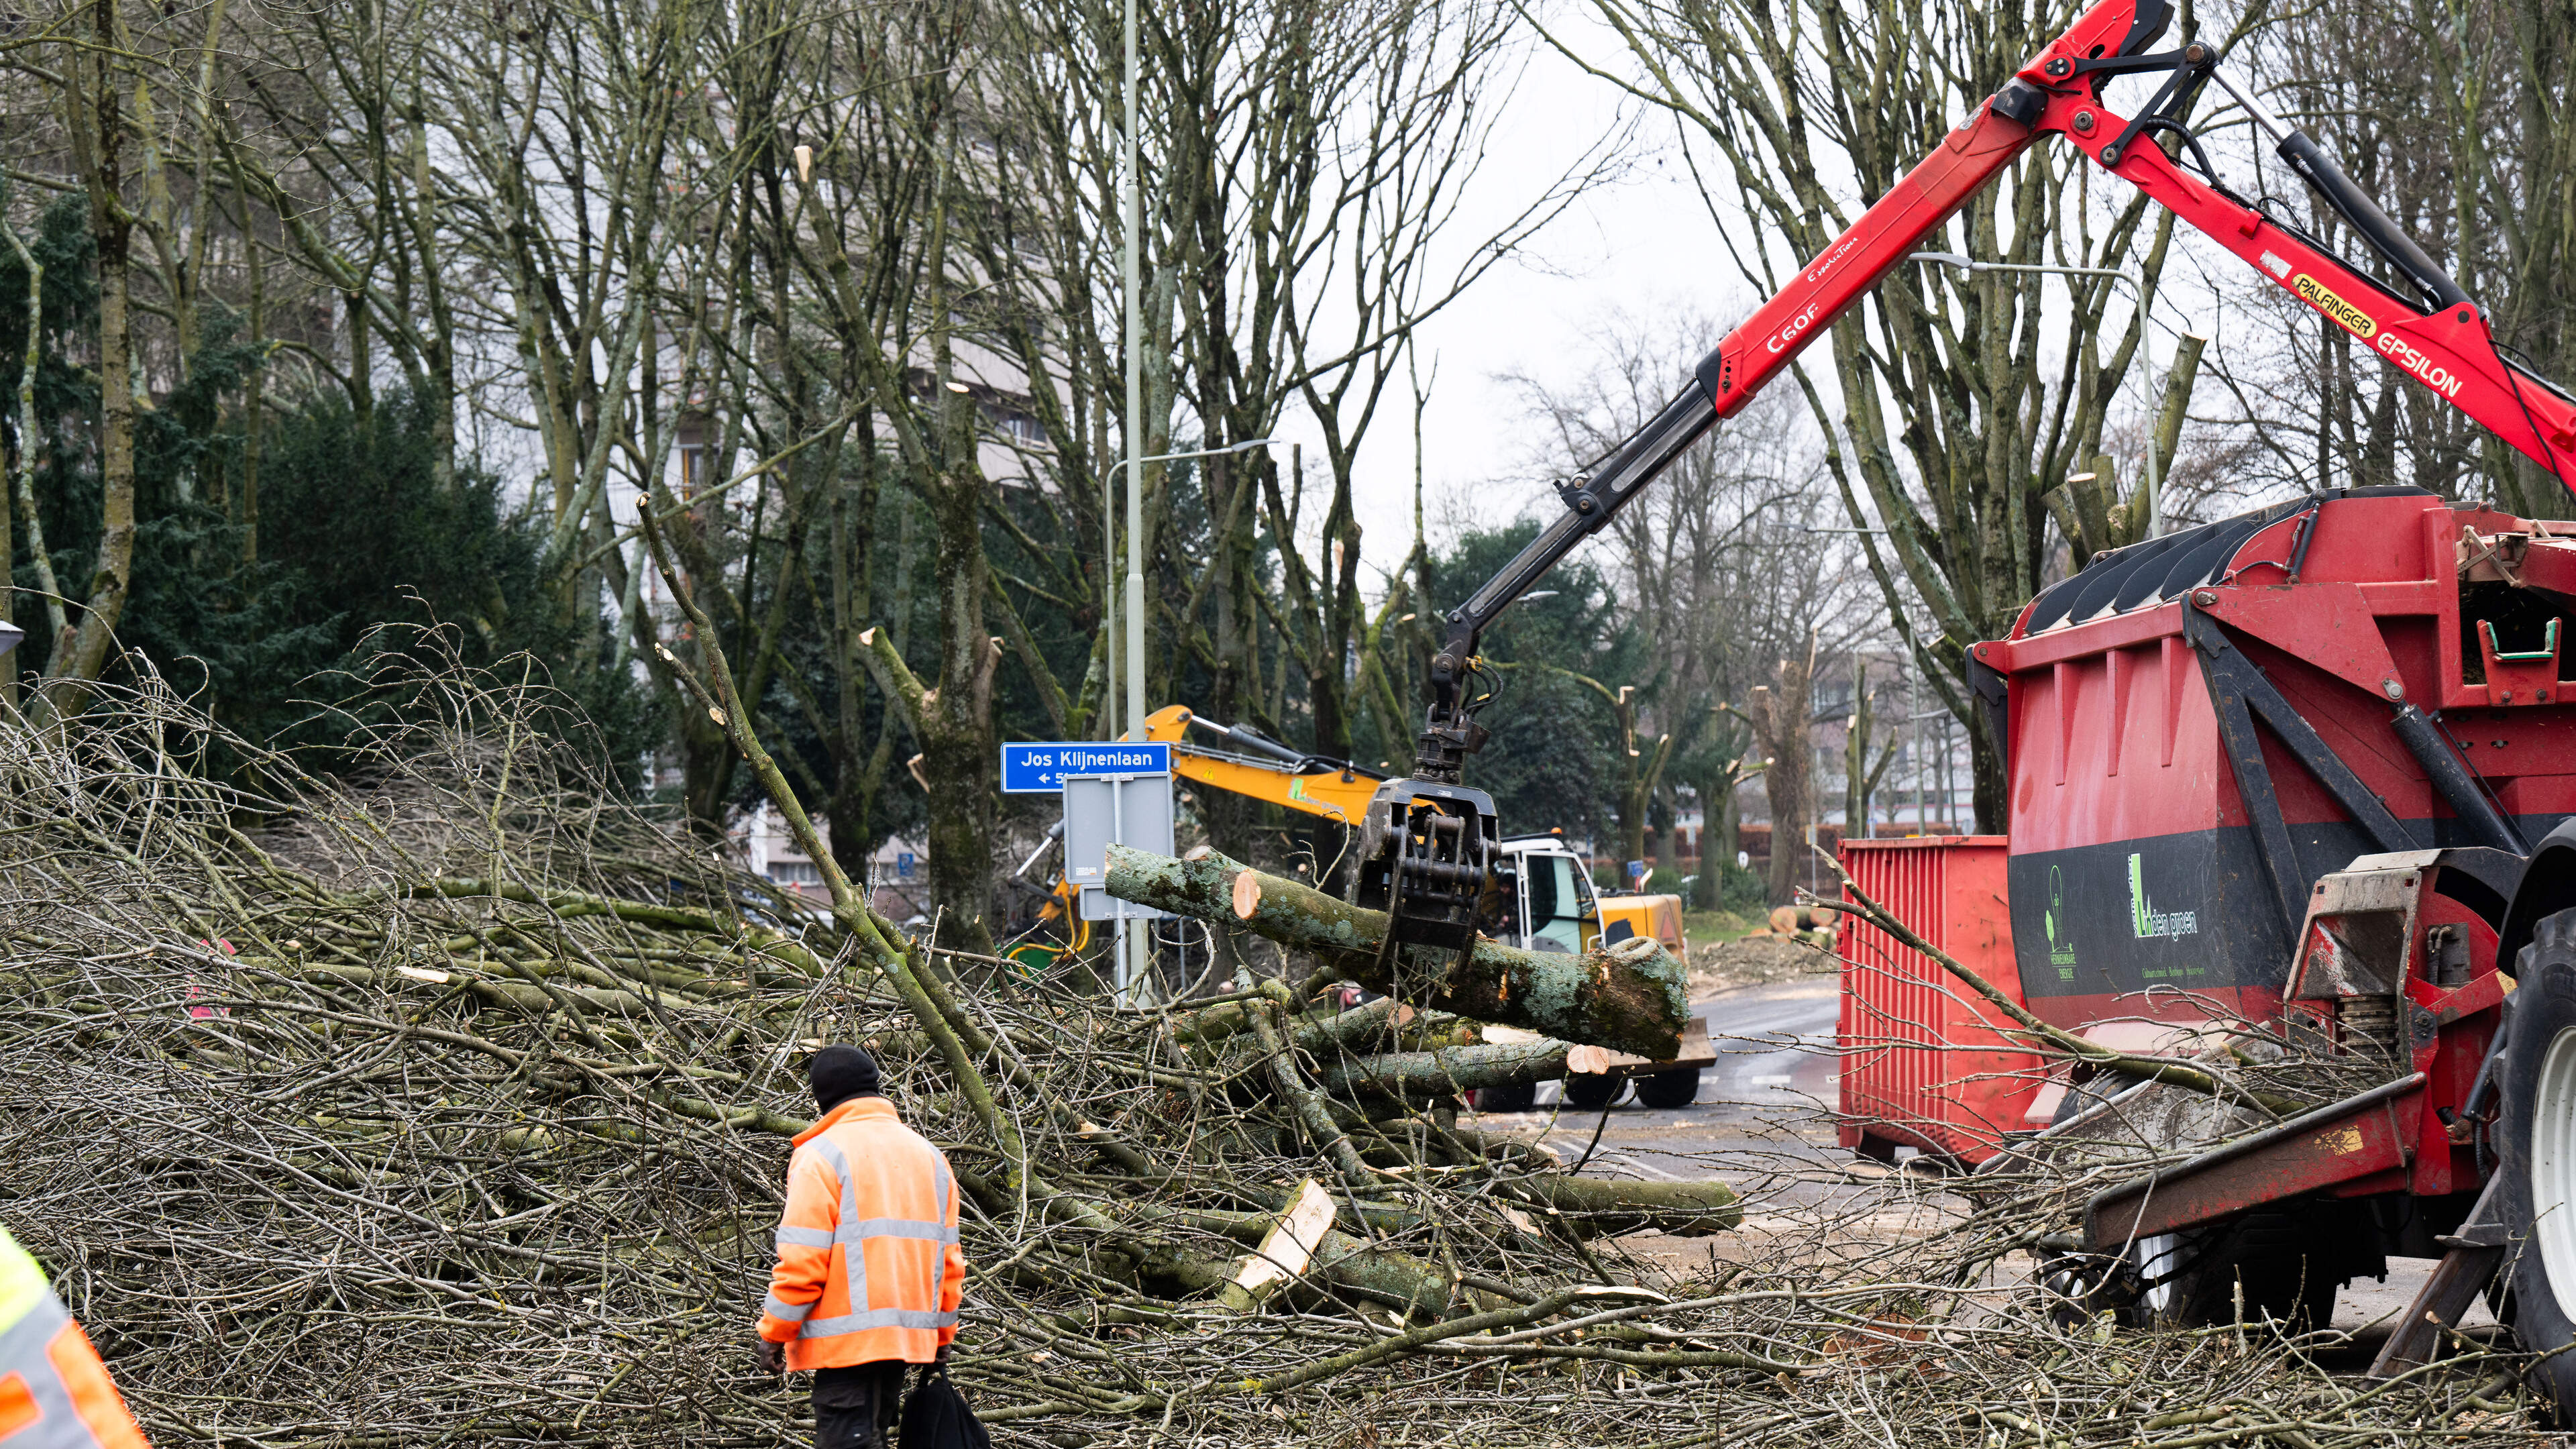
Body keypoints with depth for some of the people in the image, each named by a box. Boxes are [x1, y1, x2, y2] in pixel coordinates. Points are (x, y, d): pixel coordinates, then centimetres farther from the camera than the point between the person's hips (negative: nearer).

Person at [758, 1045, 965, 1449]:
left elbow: (801, 1260, -13)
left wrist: (773, 1333, -5)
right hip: (911, 1335, 7)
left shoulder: (822, 1154, -8)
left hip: (847, 1338, -7)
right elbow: (949, 1259, 16)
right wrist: (942, 1335, 23)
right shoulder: (928, 1155, 14)